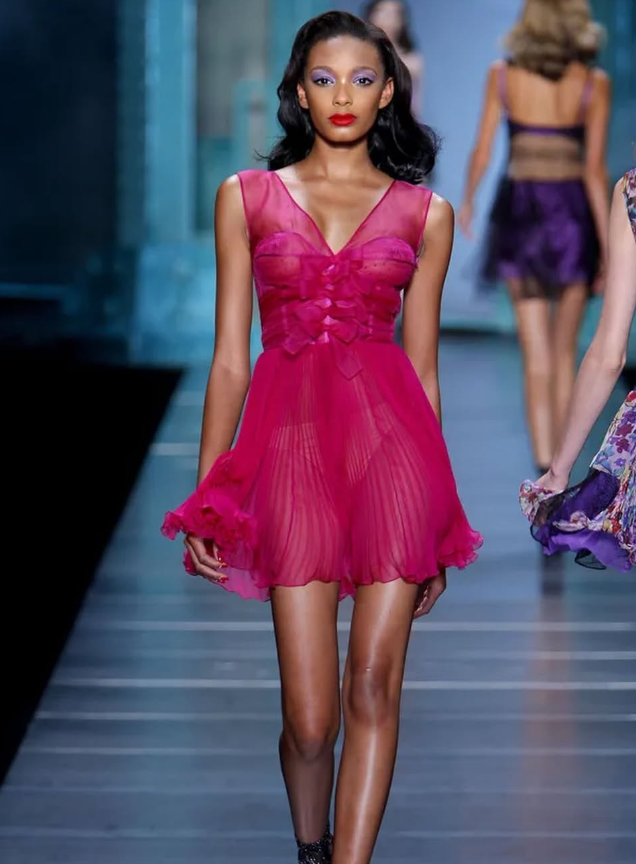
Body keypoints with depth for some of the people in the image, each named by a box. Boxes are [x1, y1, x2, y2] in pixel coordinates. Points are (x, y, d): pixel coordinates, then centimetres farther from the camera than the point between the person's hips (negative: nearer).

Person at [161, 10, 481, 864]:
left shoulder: (425, 214, 12)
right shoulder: (247, 197, 11)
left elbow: (422, 368, 14)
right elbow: (229, 358, 10)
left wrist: (436, 521, 14)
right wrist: (205, 499, 4)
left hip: (391, 439, 1)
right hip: (287, 439, 0)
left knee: (374, 687, -5)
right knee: (310, 717, -2)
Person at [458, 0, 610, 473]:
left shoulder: (502, 75, 0)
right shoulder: (594, 83, -4)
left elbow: (482, 153, 3)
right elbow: (595, 169, -9)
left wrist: (467, 202, 22)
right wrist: (607, 244, -6)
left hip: (519, 211, 0)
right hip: (573, 212, 0)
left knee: (537, 354, 1)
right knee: (565, 351, 14)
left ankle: (545, 465, -12)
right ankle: (559, 463, 18)